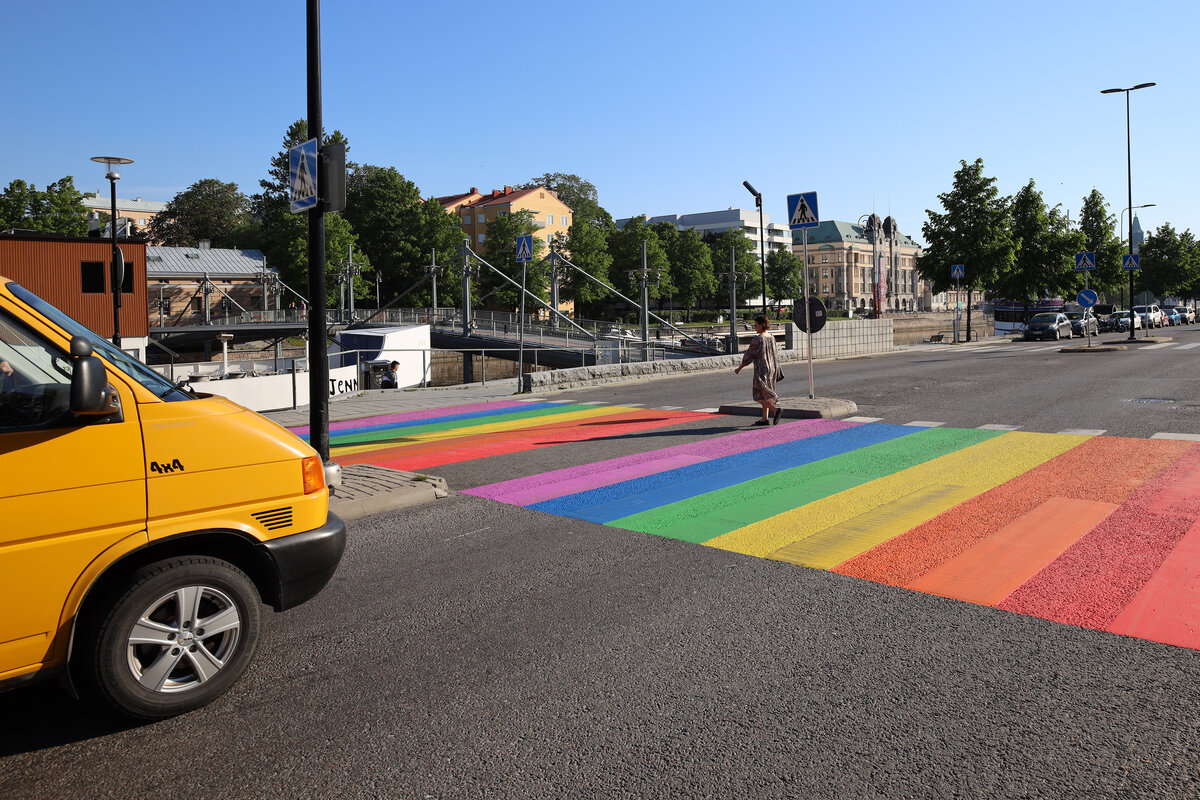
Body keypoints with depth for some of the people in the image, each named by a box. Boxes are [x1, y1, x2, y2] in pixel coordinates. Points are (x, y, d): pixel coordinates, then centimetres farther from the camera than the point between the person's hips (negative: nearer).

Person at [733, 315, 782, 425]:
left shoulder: (757, 340, -15)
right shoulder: (771, 338, 7)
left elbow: (749, 355, -9)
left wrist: (739, 368, 2)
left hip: (761, 370, -8)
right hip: (772, 369, 8)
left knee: (761, 396, -3)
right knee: (765, 394, 15)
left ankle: (776, 409, -22)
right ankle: (765, 418, 16)